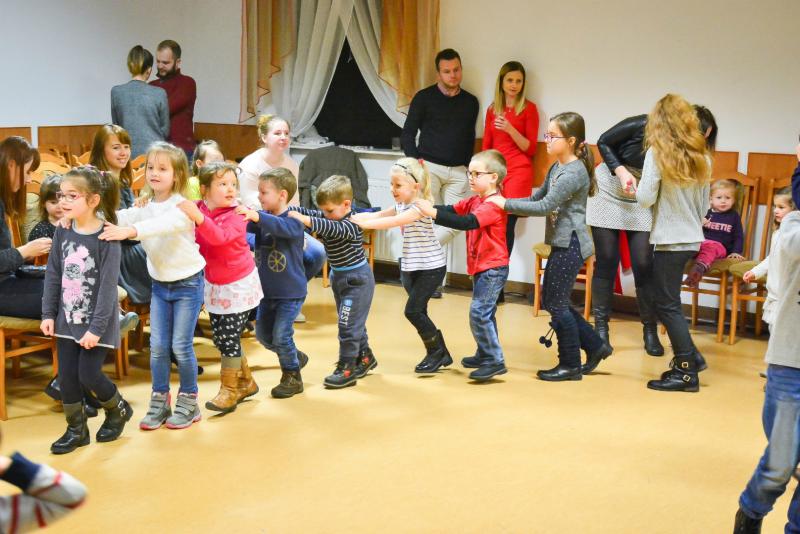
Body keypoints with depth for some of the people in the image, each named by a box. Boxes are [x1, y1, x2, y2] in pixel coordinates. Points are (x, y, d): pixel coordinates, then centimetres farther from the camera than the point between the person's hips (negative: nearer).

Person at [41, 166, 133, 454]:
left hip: (95, 321, -5)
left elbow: (108, 285, -18)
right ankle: (76, 429, 24)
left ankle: (118, 409, 27)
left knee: (89, 375, -1)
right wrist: (48, 313, 2)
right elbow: (53, 275, 6)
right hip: (67, 318, 5)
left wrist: (97, 327, -20)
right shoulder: (62, 232, 0)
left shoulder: (107, 237, -17)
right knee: (66, 376, 7)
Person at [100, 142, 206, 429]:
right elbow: (120, 217, -9)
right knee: (157, 346, 5)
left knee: (181, 345, -2)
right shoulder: (146, 206, 3)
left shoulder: (181, 206, -18)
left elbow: (165, 223, -39)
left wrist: (130, 231, -54)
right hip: (160, 284, 6)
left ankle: (188, 401, 14)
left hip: (187, 283, -6)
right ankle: (159, 401, 17)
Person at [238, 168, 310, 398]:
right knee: (263, 334, 16)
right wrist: (240, 214, -33)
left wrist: (256, 216, -52)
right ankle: (296, 357, 38)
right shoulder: (262, 216, 1)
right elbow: (247, 226, -14)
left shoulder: (294, 220, -18)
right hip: (268, 290, 7)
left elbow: (281, 227, -39)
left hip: (291, 292, -7)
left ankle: (292, 377, 15)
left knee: (280, 335, -6)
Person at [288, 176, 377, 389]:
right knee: (353, 321, 18)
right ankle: (365, 357, 33)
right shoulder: (328, 217, 1)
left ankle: (347, 368, -1)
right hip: (339, 276, 9)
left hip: (357, 278, -9)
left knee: (348, 323, -8)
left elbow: (333, 229, -41)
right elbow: (305, 212, -5)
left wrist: (306, 220, -51)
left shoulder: (352, 223, -23)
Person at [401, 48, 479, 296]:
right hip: (430, 167, -4)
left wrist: (468, 166, 9)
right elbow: (407, 134, 1)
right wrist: (416, 160, -11)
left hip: (458, 171, 4)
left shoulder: (470, 102, 12)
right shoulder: (424, 98, 1)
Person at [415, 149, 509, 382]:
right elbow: (452, 210, 0)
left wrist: (433, 212, -37)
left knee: (479, 312, -13)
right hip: (480, 267, 10)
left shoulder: (493, 205, -20)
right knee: (485, 313, 18)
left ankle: (495, 361, -9)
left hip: (493, 268, -10)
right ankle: (485, 355, 30)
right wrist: (428, 207, -17)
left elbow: (467, 222, -32)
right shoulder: (474, 201, 11)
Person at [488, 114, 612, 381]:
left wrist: (506, 204, -22)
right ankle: (595, 346, 22)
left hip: (570, 244, -10)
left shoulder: (574, 172, -18)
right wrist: (508, 204, 3)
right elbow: (537, 198, 18)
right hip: (561, 243, 10)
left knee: (557, 304, -2)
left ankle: (570, 365, 11)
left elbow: (546, 206, -25)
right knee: (552, 301, 13)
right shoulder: (557, 167, 12)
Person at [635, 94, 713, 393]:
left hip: (670, 239, -7)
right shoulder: (701, 157, 7)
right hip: (692, 238, 7)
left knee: (667, 304, 1)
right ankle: (689, 358, 20)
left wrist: (637, 188, 5)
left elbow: (645, 198, -16)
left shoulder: (658, 153, -12)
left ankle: (686, 373, 3)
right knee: (665, 301, 18)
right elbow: (704, 206, 12)